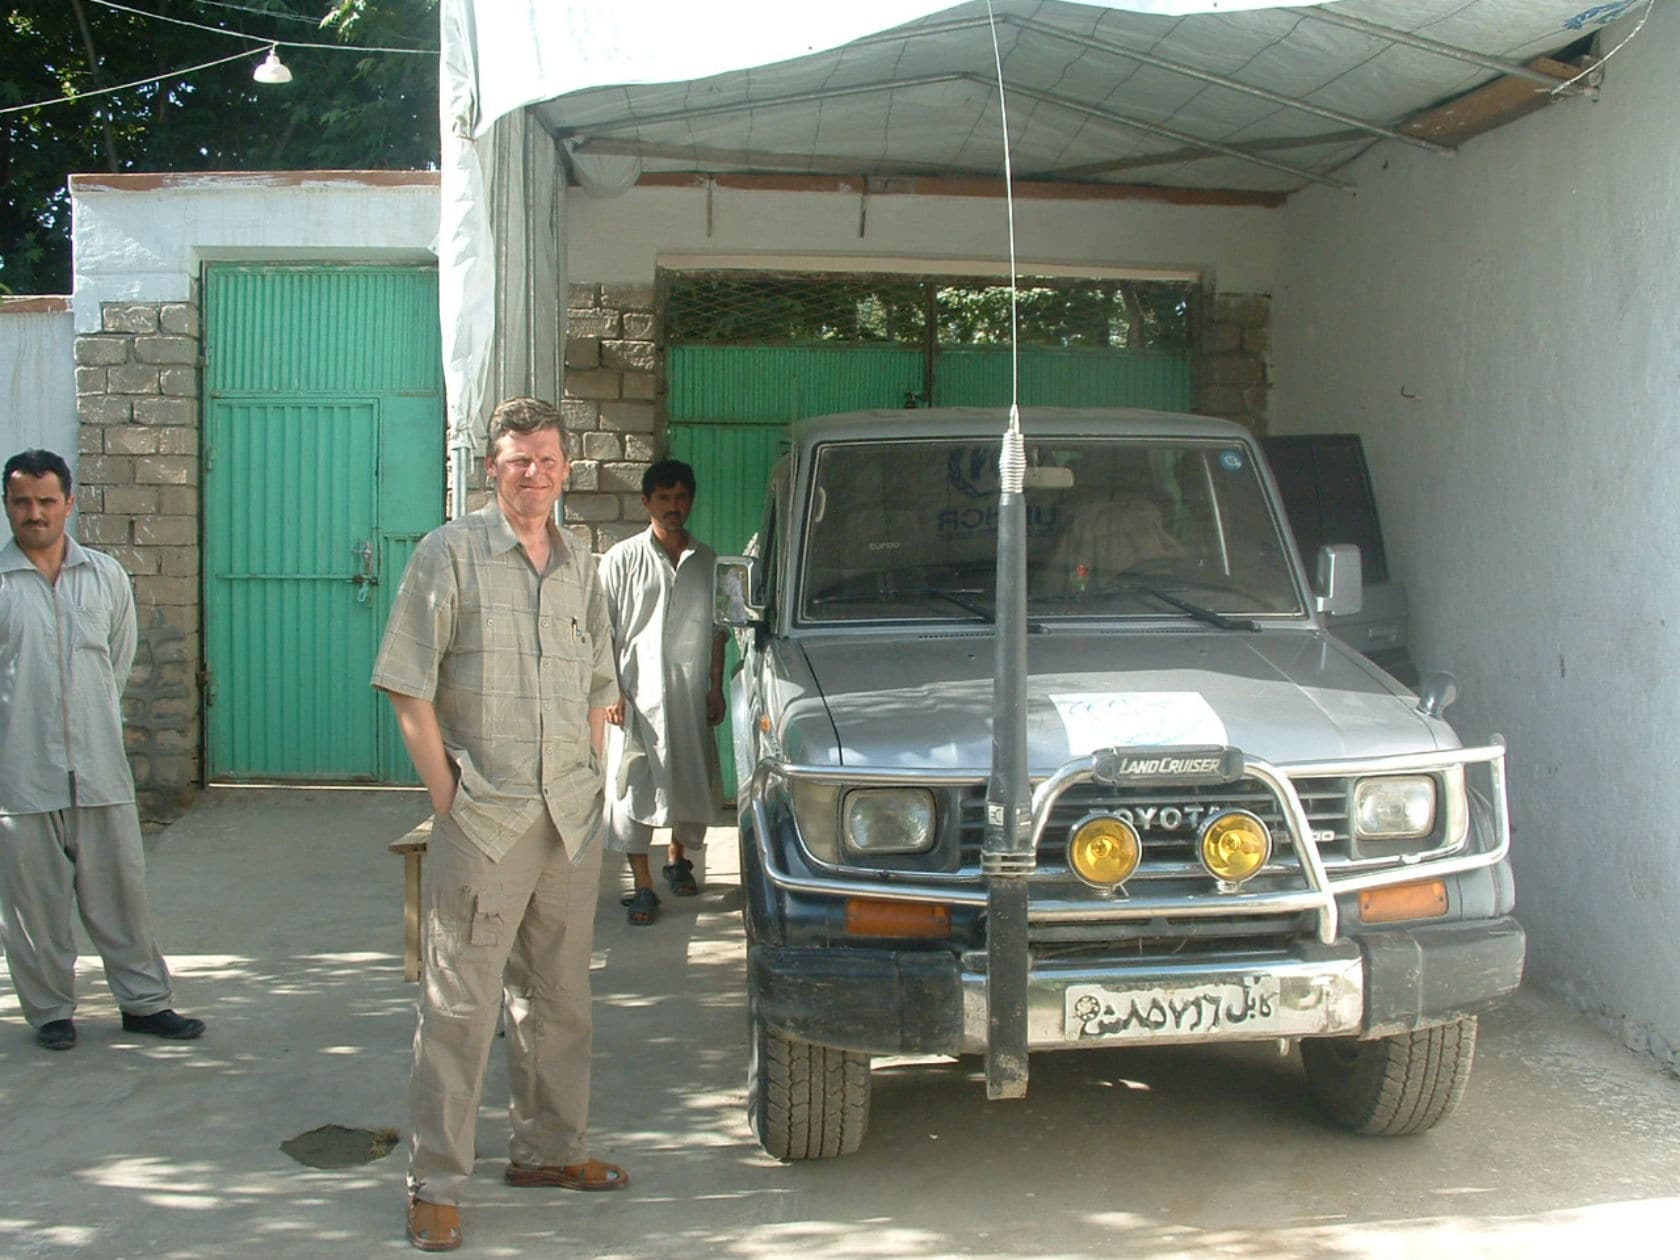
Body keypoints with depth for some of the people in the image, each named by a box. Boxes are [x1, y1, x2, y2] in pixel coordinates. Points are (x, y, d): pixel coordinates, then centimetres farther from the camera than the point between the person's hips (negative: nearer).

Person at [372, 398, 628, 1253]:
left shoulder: (581, 568, 12)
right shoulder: (451, 554, -5)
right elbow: (408, 686, -7)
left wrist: (589, 783, 9)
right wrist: (447, 795, -10)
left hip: (573, 823, 6)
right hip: (483, 820, -6)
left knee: (558, 996, 15)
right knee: (460, 1003, -2)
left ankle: (549, 1149, 28)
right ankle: (435, 1184, 6)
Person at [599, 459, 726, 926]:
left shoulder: (707, 561, 9)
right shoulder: (623, 559, -1)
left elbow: (717, 630, 13)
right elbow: (604, 629, -2)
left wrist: (716, 688, 8)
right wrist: (609, 689, -9)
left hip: (691, 695, 3)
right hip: (637, 694, -3)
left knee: (692, 782, 10)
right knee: (634, 788, -6)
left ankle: (678, 858, 34)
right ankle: (642, 886, 0)